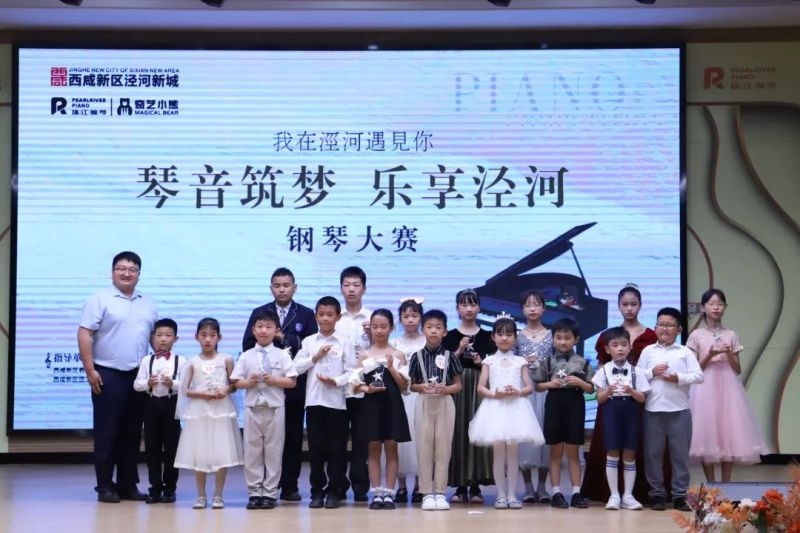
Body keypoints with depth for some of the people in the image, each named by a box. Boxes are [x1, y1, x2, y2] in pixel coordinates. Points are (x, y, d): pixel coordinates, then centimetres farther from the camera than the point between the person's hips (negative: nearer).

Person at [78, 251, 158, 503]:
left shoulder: (148, 304, 14)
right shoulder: (100, 300, -3)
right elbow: (84, 335, -8)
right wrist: (90, 370, -14)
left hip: (139, 376, 5)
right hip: (108, 375, -5)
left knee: (132, 433, 8)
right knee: (107, 433, -1)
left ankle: (128, 485, 15)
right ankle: (105, 486, 5)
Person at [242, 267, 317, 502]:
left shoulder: (306, 315, 7)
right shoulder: (259, 313, 11)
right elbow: (248, 346, 3)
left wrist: (284, 338, -11)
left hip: (295, 384, -1)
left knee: (293, 435, 1)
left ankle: (290, 486, 6)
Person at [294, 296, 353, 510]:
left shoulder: (344, 342, 2)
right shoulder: (308, 341, 8)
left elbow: (351, 371, -3)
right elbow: (297, 367, 4)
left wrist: (336, 381, -18)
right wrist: (315, 358, -7)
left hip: (337, 401, -2)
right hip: (314, 401, 2)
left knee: (337, 448, 1)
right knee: (315, 447, 4)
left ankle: (334, 491, 8)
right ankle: (317, 491, 12)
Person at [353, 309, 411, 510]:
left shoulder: (397, 354, 4)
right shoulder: (364, 355, 6)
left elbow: (404, 386, -1)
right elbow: (357, 383, 4)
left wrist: (391, 367, -12)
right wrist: (367, 389, -15)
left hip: (392, 404, -1)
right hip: (371, 405, 1)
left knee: (391, 448, 2)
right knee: (373, 449, 3)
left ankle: (389, 493, 5)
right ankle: (377, 493, 7)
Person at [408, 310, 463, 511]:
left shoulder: (449, 356, 1)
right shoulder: (417, 356, 2)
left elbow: (458, 385, 4)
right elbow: (411, 385, 6)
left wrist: (445, 389, -14)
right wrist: (421, 387, -15)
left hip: (445, 403, 0)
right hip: (424, 403, 0)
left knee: (443, 447, 3)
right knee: (424, 447, 1)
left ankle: (440, 492, 10)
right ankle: (427, 493, 8)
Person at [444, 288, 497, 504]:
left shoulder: (487, 337, 9)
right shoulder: (450, 336, 8)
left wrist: (482, 362, -11)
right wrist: (459, 351, -10)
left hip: (480, 388, 0)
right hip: (456, 387, 0)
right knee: (458, 432, -4)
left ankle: (476, 486, 3)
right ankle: (460, 486, 3)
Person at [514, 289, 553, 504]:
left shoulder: (551, 336, 7)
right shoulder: (518, 336, 6)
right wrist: (524, 362, -13)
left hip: (546, 390, 0)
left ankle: (542, 487, 9)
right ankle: (528, 488, 6)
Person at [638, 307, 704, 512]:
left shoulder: (685, 352, 5)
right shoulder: (647, 351, 8)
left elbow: (698, 376, -3)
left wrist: (678, 378, -16)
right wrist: (652, 372, -11)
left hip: (679, 410, -1)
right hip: (653, 410, 1)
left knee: (680, 453, 3)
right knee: (653, 453, 4)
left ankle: (680, 494, 11)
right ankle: (657, 493, 14)